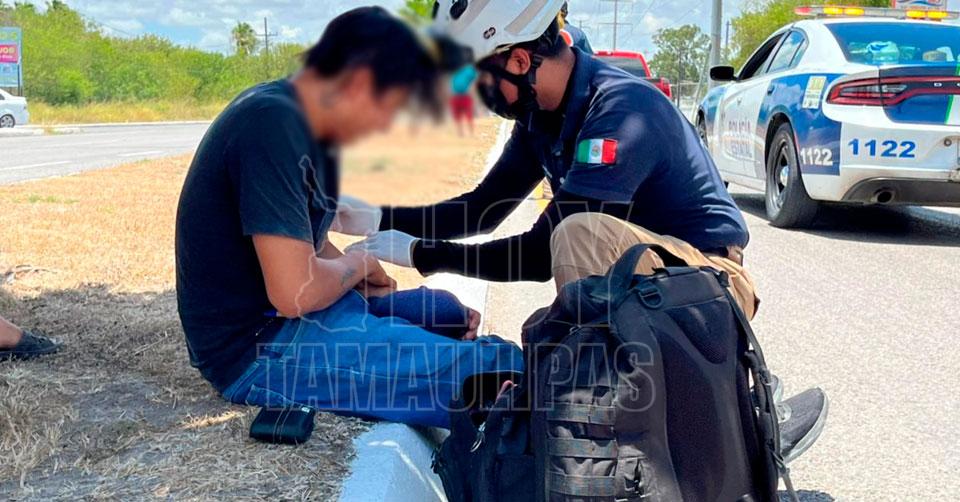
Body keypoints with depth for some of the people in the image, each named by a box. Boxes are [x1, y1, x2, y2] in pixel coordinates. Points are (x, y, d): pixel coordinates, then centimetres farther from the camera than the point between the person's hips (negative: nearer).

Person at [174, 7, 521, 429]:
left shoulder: (302, 124, 8)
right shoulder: (272, 124, -23)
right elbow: (294, 290, -28)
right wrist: (357, 265, -7)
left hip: (282, 315, 11)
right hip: (258, 348, -11)